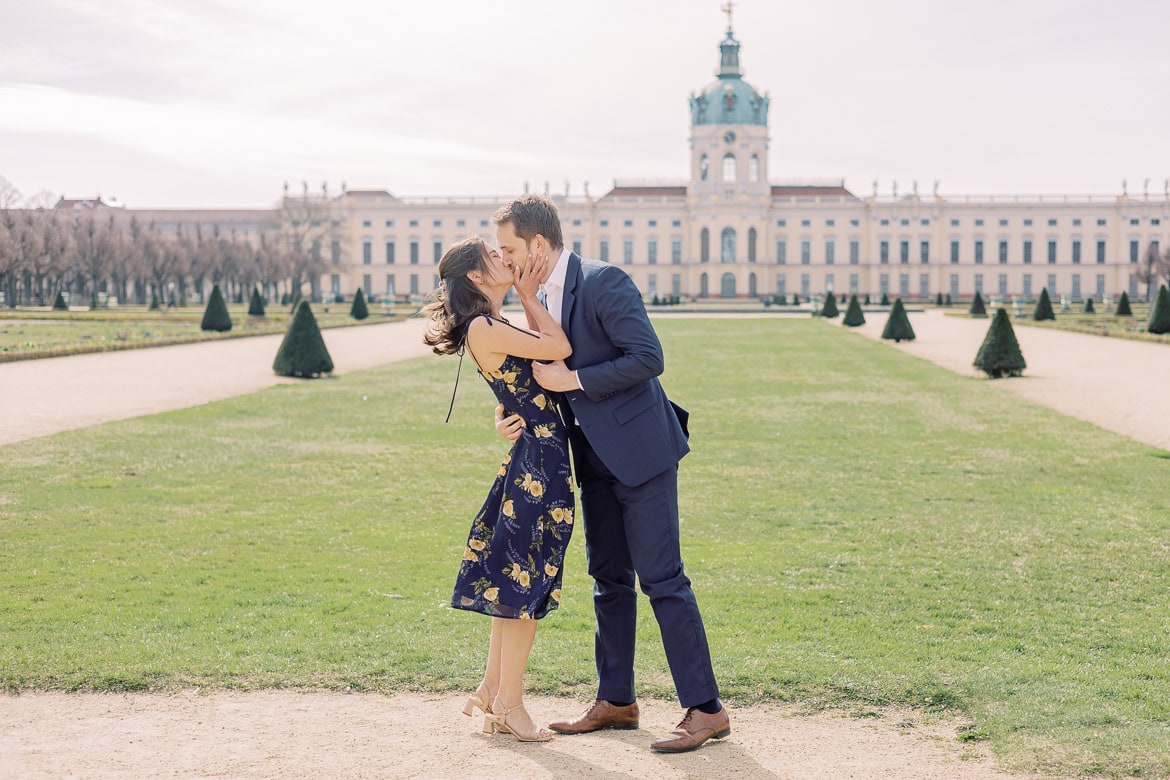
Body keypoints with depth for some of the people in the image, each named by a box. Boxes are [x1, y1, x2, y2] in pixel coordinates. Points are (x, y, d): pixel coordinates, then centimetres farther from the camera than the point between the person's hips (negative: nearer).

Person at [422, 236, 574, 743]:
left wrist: (528, 295, 9)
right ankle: (509, 702, 10)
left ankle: (492, 691, 26)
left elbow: (549, 345, 16)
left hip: (537, 459, 10)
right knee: (525, 581, -1)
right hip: (538, 459, -10)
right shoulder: (483, 329, -16)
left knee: (514, 578, 16)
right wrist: (529, 297, -5)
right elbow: (561, 348, -16)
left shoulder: (495, 328, 13)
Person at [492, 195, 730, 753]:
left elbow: (648, 357, -21)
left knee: (662, 580, -7)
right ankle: (616, 701, 25)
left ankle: (706, 709, 0)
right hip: (596, 457, 9)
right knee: (608, 580, 14)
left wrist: (573, 380, -20)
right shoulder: (544, 299, 12)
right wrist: (513, 414, -2)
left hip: (638, 449, -9)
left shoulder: (603, 282, -15)